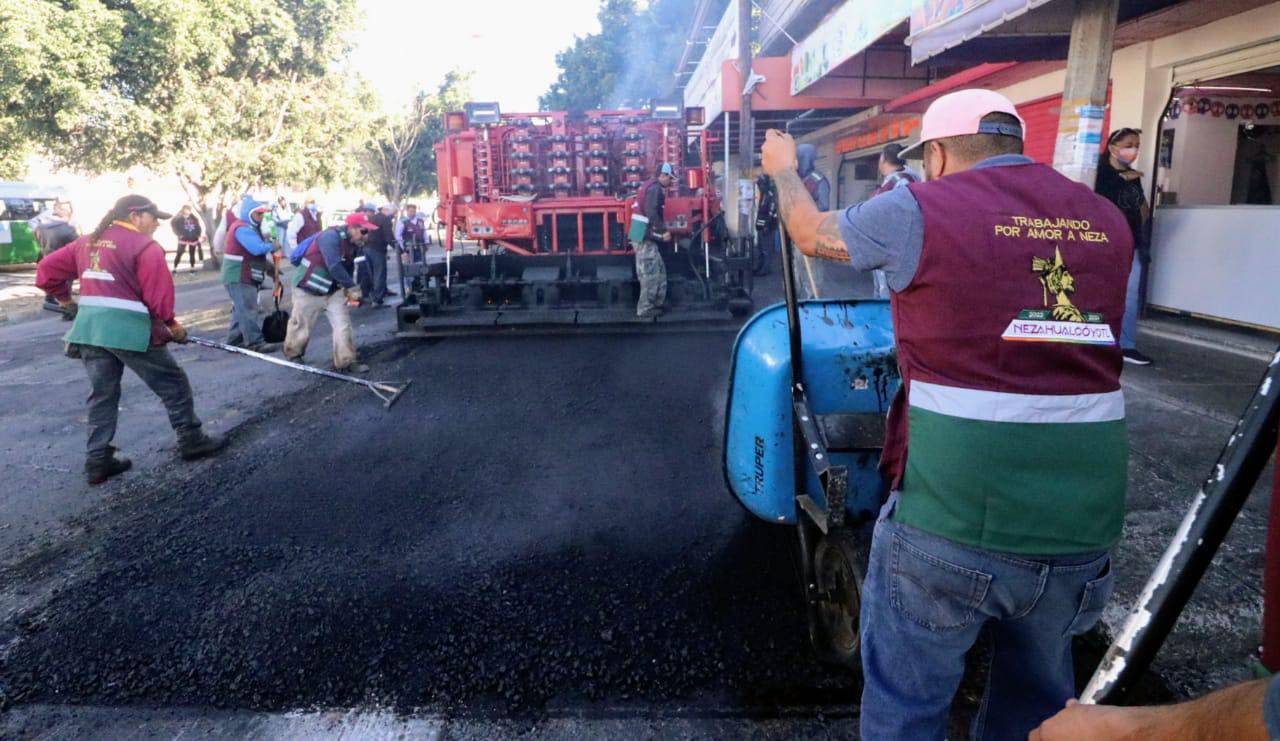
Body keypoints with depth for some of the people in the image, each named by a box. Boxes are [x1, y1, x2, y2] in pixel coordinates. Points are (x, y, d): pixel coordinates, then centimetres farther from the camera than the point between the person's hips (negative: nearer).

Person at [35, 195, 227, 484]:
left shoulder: (87, 242, 15)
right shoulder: (146, 246, -7)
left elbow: (46, 270, 18)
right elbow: (158, 294, -12)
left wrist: (66, 300, 27)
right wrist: (172, 324, 1)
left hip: (89, 327, 7)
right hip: (129, 329, -7)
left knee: (102, 393, 14)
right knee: (173, 384, 7)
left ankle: (98, 460, 15)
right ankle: (191, 440, 15)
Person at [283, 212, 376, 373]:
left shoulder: (352, 243, 0)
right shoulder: (331, 236, -26)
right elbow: (334, 267, -33)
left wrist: (348, 289, 0)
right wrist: (352, 287, -27)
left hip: (333, 290, 7)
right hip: (309, 289, -7)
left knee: (343, 324, -3)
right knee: (301, 326, 9)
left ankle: (346, 361, 2)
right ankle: (293, 354, 33)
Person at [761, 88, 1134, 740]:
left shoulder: (919, 210, -5)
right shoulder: (1107, 221, 9)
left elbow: (810, 233, 12)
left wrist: (783, 169, 33)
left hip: (954, 517, -5)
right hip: (1083, 520, 6)